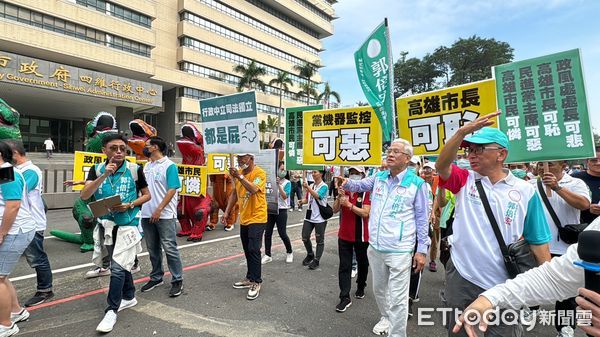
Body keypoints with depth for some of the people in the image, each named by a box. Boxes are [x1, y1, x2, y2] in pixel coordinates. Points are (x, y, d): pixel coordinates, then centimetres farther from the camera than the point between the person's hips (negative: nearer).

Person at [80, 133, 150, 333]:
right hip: (106, 224, 4)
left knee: (118, 267, -7)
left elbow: (146, 195, 0)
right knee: (121, 264, 18)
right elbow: (84, 196, -15)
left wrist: (129, 205, -17)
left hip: (127, 224, -4)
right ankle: (129, 297, 37)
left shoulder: (134, 169, -9)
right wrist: (104, 175, -26)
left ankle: (111, 310, 8)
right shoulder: (97, 170, -2)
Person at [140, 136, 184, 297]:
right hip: (147, 215, 7)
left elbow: (172, 190, -14)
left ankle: (177, 281, 9)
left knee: (170, 248, -2)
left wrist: (159, 209, -19)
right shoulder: (147, 166, 14)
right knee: (153, 249, 16)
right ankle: (156, 277, 30)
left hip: (164, 215, -7)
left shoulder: (169, 165, -8)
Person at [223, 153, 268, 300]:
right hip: (244, 219, 7)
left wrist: (239, 176, -34)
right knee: (247, 251, 15)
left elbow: (253, 189, -31)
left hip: (257, 218, -7)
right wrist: (227, 212, 11)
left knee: (253, 250, -7)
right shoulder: (239, 173, 8)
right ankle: (249, 278, 28)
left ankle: (256, 283, 4)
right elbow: (234, 194, 16)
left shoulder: (260, 173, -14)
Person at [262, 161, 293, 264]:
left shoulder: (287, 183, -4)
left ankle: (289, 252, 24)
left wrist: (279, 184, -21)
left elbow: (285, 196, -16)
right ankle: (267, 255, 15)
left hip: (281, 211, -4)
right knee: (267, 233, 4)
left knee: (282, 233, 1)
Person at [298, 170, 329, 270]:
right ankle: (310, 255, 33)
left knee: (319, 240, 5)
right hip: (309, 216, 6)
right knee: (305, 238, 10)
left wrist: (307, 187, -35)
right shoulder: (311, 185, 10)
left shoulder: (324, 186, -10)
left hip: (320, 218, -6)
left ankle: (316, 260, 17)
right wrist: (302, 201, -3)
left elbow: (317, 196, -28)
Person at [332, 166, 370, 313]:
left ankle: (361, 288, 40)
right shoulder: (344, 191, 4)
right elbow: (335, 210, 0)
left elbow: (365, 213, -22)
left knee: (362, 264, 17)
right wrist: (339, 197, -16)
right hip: (344, 235, 4)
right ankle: (345, 298, 8)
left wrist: (349, 204, -27)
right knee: (344, 267, 2)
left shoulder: (366, 193, -12)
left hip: (361, 236, -3)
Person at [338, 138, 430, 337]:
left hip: (399, 251, -5)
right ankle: (385, 317, 50)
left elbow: (422, 219, -4)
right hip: (375, 248, 6)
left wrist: (422, 249, -3)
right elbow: (359, 185, 19)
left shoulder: (416, 184, -8)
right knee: (379, 289, 24)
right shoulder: (379, 177, 4)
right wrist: (346, 183, -6)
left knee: (397, 299, 1)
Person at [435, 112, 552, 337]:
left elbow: (538, 241, 1)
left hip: (503, 284, -1)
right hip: (461, 278, 1)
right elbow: (441, 165, -22)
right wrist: (463, 131, -34)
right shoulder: (465, 181, -1)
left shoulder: (525, 191, -3)